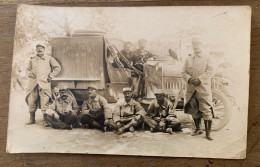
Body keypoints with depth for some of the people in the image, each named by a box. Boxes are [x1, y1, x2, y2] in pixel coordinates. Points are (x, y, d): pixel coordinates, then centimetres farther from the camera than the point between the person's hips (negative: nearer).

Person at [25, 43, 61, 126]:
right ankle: (32, 119, 16)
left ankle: (45, 120, -5)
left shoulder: (49, 59, 10)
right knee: (31, 101, 3)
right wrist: (29, 73, 7)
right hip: (33, 84, 3)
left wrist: (51, 76, 0)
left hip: (44, 83, -3)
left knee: (45, 103, -11)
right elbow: (28, 69, 30)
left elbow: (58, 67, 9)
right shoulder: (32, 60, 18)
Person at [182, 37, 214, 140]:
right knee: (194, 110, 11)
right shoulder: (188, 59, 14)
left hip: (203, 88, -4)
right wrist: (189, 79, -12)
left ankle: (208, 132, -1)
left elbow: (210, 72, -5)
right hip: (191, 88, 4)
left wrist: (199, 79, -17)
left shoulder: (207, 58, 5)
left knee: (206, 110, -7)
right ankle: (198, 129, 26)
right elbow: (184, 72, 8)